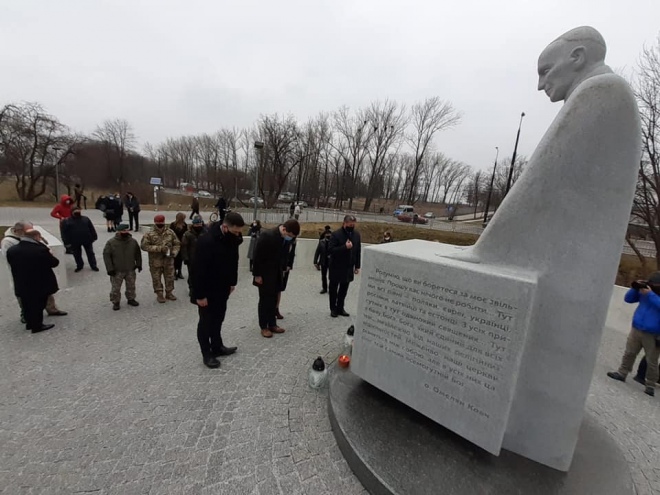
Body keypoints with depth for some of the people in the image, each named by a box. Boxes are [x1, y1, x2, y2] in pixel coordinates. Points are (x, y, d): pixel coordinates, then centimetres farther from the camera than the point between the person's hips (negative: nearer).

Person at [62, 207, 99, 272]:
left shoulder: (86, 219, 6)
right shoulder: (66, 221, 0)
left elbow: (92, 229, 7)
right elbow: (64, 232, -3)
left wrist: (94, 237, 3)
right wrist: (66, 241, -9)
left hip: (87, 240, 0)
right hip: (75, 242, 0)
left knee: (90, 253, 8)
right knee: (77, 254, 11)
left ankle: (93, 265, 17)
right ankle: (79, 266, 27)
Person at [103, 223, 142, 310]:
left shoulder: (133, 241, -3)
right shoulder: (111, 242, -12)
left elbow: (137, 253, 9)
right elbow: (106, 255, -8)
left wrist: (138, 264, 7)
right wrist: (110, 269, -12)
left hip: (130, 270, 3)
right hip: (117, 271, -3)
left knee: (131, 286, 15)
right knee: (116, 288, 7)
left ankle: (131, 299, 34)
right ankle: (116, 302, 24)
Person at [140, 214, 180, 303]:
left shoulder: (170, 233, 0)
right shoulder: (149, 234, -7)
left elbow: (177, 244, 7)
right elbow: (144, 246, -13)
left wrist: (174, 252, -11)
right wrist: (159, 248, -20)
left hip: (168, 260, 2)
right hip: (155, 261, -2)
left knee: (170, 277, 12)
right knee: (156, 279, 8)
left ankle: (169, 293, 29)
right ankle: (159, 294, 24)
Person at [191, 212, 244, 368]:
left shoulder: (232, 239, -5)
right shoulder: (206, 241, -28)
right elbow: (198, 270, -25)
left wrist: (232, 282, 10)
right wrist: (200, 295, -22)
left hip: (222, 288, 7)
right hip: (207, 291, -7)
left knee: (218, 319, 19)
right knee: (206, 321, 8)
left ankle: (217, 347, 36)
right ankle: (206, 354, 23)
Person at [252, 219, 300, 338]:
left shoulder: (288, 238, -5)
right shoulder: (267, 235, -24)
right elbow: (257, 256, -19)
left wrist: (283, 269, 7)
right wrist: (257, 275, -16)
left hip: (277, 274, 6)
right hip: (265, 274, -6)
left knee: (273, 300, 13)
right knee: (265, 300, 5)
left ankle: (272, 324, 25)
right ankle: (264, 327, 17)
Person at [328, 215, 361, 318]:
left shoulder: (356, 234, 2)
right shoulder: (336, 234, -14)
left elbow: (358, 251, 8)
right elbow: (330, 250, -19)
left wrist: (357, 266, 7)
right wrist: (345, 247, -27)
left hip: (349, 268, 4)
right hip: (336, 267, -4)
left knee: (344, 289, 13)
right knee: (333, 288, 8)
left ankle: (340, 308, 27)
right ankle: (333, 308, 23)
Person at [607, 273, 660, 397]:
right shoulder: (646, 289, 5)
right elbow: (628, 299, 7)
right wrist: (635, 288, -7)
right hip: (636, 329, 4)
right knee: (629, 353, 12)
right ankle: (622, 373, 23)